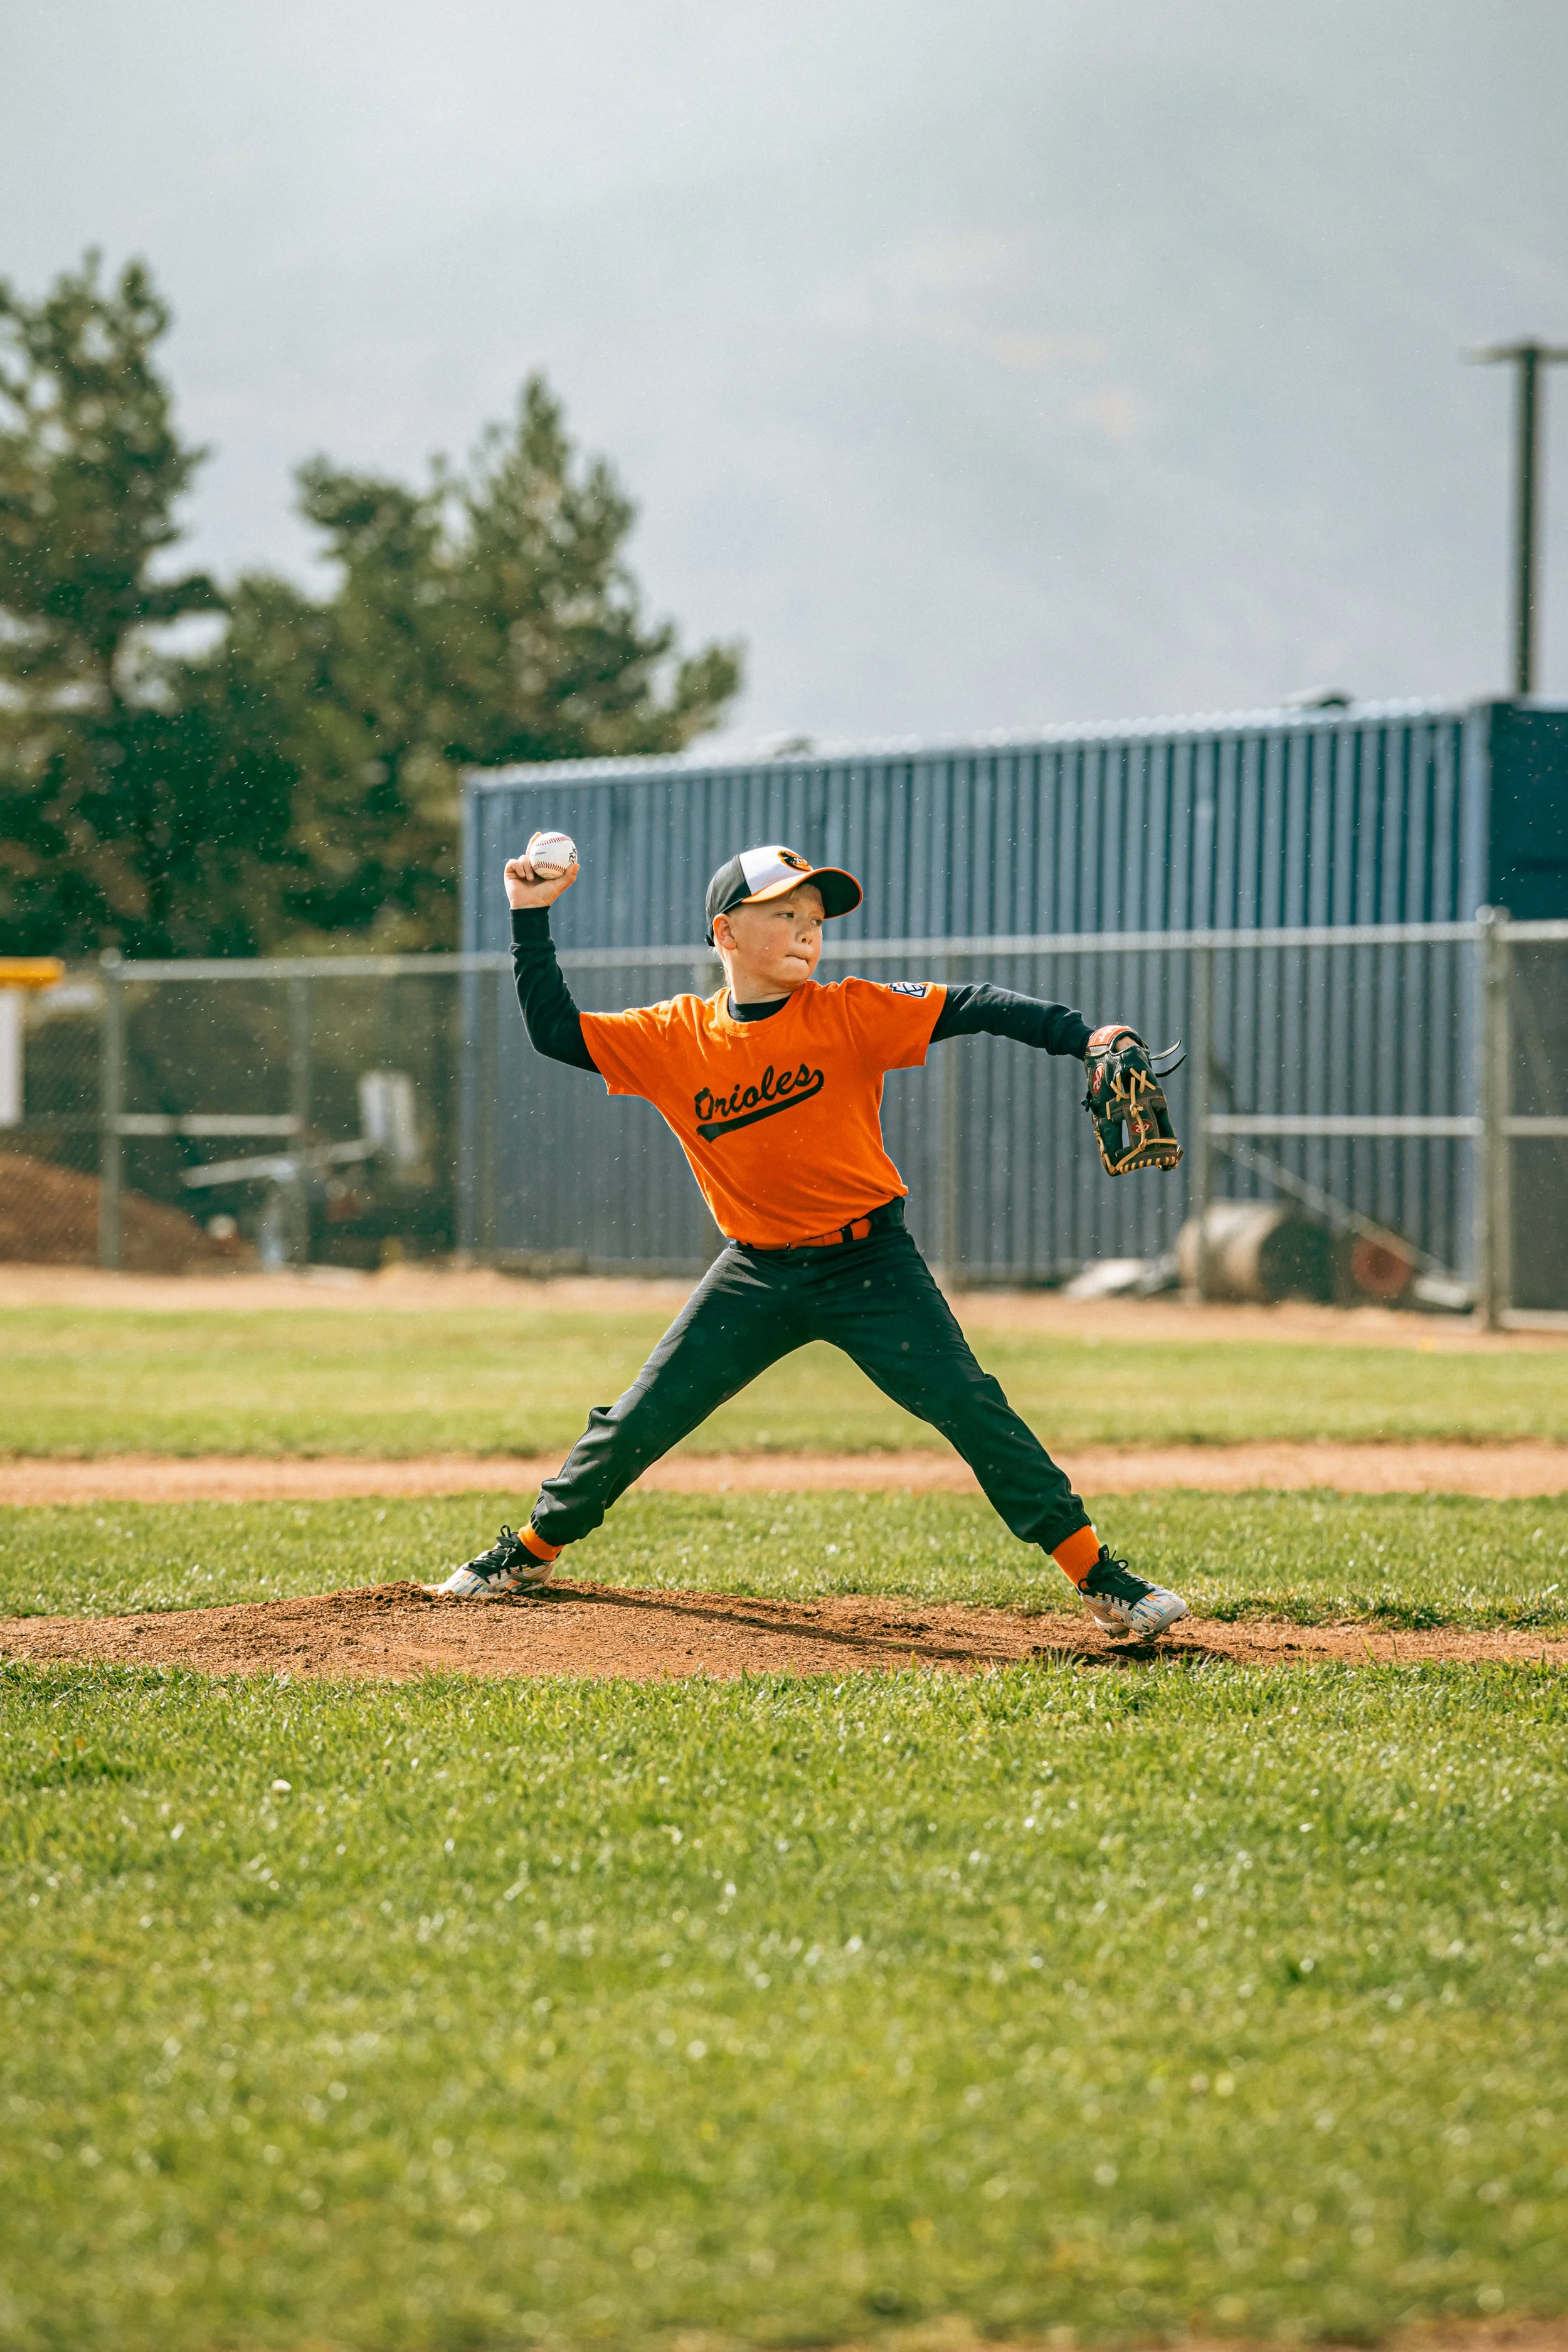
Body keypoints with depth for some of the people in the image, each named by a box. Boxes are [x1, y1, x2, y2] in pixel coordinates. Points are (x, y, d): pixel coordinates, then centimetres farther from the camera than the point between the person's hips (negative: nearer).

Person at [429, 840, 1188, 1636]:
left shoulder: (849, 1015, -8)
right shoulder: (675, 1037, -1)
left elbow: (973, 1008, -15)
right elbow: (554, 1030, 1)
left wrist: (1082, 1036, -28)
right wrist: (530, 918, -5)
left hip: (868, 1266, -2)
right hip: (755, 1273, 2)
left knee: (971, 1408, -13)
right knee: (635, 1422, 4)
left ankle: (1096, 1575, -7)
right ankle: (530, 1553, 25)